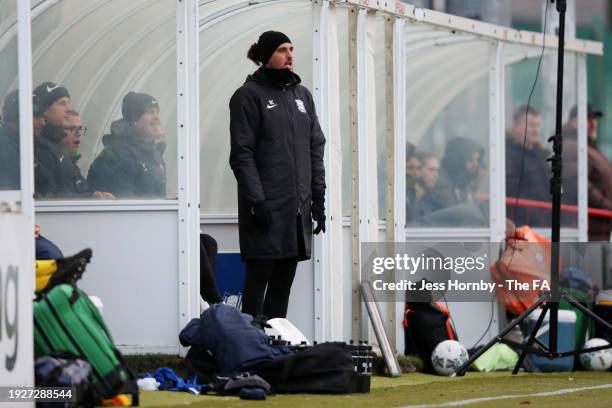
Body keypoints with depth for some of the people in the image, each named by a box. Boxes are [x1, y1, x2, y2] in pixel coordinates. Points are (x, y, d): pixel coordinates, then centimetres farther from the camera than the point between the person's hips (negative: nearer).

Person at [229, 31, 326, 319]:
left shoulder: (301, 95, 16)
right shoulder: (249, 95, -3)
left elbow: (316, 149, 16)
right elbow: (242, 154, -8)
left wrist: (318, 198, 9)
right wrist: (256, 200, -16)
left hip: (298, 207, 6)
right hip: (266, 208, -6)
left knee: (283, 283, 7)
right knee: (258, 280, -6)